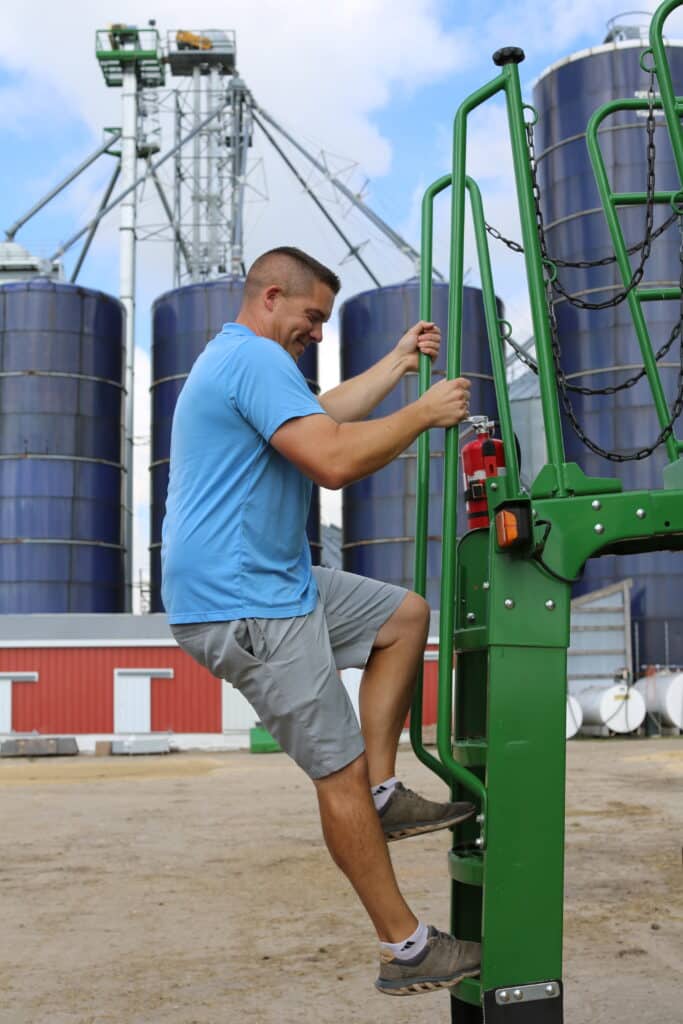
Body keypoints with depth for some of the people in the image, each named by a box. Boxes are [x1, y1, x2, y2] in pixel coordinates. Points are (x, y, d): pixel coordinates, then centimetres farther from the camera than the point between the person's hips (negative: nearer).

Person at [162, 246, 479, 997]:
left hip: (273, 581, 11)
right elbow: (334, 460, -27)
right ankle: (407, 950, 4)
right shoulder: (255, 357, -15)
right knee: (339, 771, -6)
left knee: (405, 615, 17)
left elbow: (324, 417, 31)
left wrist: (399, 361, 36)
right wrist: (424, 413, -13)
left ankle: (381, 793, 13)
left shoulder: (236, 360, 20)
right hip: (242, 607, -11)